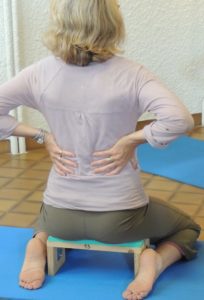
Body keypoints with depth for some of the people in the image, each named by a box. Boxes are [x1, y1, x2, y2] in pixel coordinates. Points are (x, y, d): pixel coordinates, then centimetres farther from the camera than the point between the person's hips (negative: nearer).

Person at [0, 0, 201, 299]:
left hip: (62, 215, 3)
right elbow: (180, 119, -31)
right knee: (188, 228, 26)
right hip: (119, 217, -2)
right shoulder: (130, 73, -17)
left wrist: (43, 136, -6)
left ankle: (39, 244, 9)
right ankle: (154, 260, -4)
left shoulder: (42, 72, -9)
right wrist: (131, 140, -18)